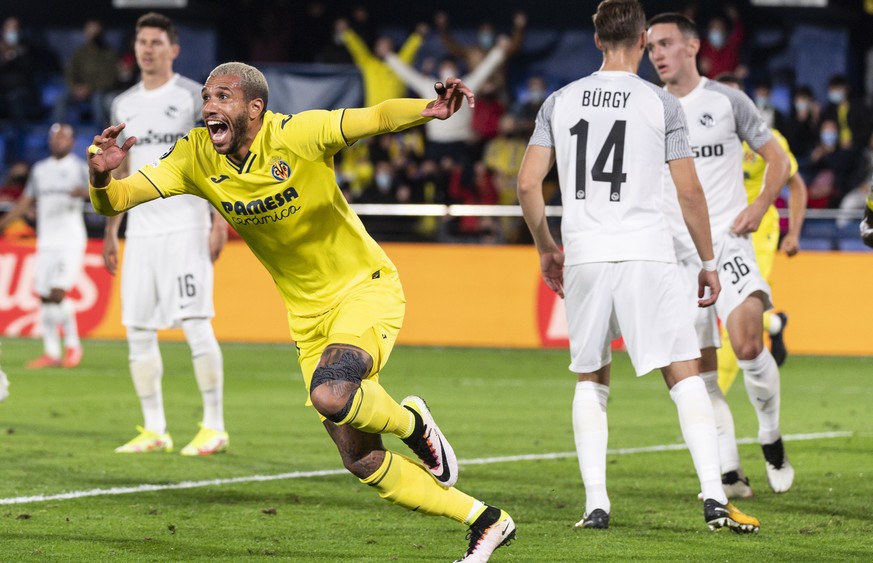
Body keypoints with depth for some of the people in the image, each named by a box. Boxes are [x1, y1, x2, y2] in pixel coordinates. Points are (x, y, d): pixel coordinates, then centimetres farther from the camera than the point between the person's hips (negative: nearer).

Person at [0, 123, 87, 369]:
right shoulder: (40, 169, 17)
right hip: (46, 242, 6)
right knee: (44, 297, 2)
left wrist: (84, 192, -38)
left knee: (58, 293, -15)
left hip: (70, 241, -6)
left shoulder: (79, 167, -1)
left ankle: (73, 345, 1)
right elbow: (26, 202, 24)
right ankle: (51, 353, 8)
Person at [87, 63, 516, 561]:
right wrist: (101, 175, -34)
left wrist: (431, 109, -51)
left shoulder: (296, 135, -20)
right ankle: (485, 521, 21)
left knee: (330, 395, -34)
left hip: (365, 288, -6)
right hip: (309, 316, 6)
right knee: (361, 462, 3)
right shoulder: (197, 157, -8)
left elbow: (378, 117, -30)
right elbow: (113, 201, -11)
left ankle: (411, 422, 0)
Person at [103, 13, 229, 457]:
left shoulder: (194, 98, -2)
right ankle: (154, 430, 11)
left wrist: (220, 221, -15)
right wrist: (110, 231, 17)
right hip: (140, 230, 6)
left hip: (185, 227, -6)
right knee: (138, 330, 3)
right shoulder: (123, 105, 15)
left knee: (195, 324, -12)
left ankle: (214, 427, -6)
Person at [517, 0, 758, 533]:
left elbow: (528, 184, 6)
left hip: (583, 256, 3)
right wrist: (709, 262, 8)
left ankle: (596, 503, 8)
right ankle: (714, 497, -12)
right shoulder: (661, 104, -1)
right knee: (684, 374, -1)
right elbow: (690, 192, -2)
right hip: (646, 252, -3)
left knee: (591, 380, 15)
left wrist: (547, 247, 20)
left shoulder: (560, 102, 8)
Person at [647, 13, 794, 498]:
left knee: (748, 345, -22)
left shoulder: (727, 101, 1)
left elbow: (779, 161, 5)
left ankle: (771, 436, 2)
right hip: (676, 253, 3)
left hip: (728, 243, -3)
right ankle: (730, 474, 9)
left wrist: (758, 209, -9)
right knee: (701, 375, 1)